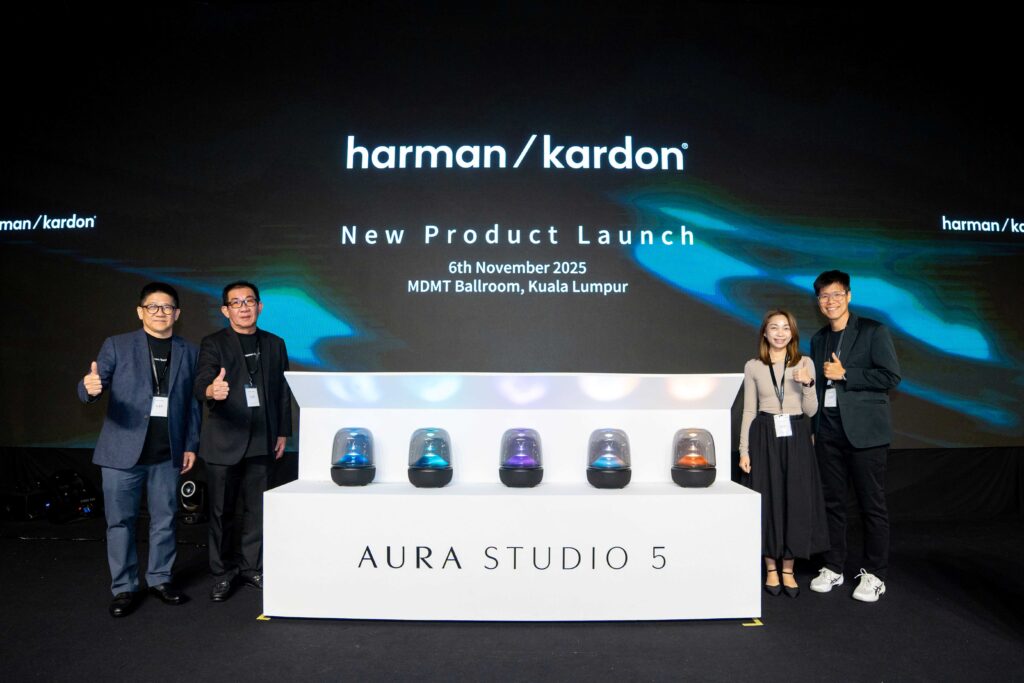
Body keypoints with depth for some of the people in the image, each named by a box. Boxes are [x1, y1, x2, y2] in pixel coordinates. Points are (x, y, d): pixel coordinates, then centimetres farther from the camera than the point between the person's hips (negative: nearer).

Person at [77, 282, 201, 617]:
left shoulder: (189, 351, 6)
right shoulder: (116, 346, 0)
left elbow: (193, 402, 8)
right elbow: (93, 387, -9)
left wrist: (191, 445, 6)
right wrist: (90, 387, -33)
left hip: (167, 453, 2)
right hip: (123, 450, -2)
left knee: (164, 520, 11)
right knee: (120, 521, 6)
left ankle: (160, 579, 27)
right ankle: (124, 588, 20)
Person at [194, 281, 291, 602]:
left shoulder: (275, 344, 9)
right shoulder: (213, 344, -2)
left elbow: (283, 392, 10)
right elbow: (201, 382, -18)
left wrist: (283, 432, 7)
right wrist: (211, 391, -41)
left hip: (261, 442, 3)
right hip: (224, 442, -3)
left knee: (257, 509, 10)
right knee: (221, 512, 7)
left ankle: (252, 566, 24)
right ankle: (223, 572, 21)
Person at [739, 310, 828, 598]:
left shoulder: (805, 363, 3)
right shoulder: (753, 367, 2)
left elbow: (811, 410, 3)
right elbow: (748, 411, 4)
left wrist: (807, 385, -15)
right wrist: (744, 450, 0)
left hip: (796, 438, 1)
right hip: (765, 437, -1)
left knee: (796, 501, 2)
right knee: (768, 500, 3)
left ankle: (788, 570, 15)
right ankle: (771, 569, 16)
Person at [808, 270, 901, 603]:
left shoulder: (874, 331, -1)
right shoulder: (818, 340, 15)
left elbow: (891, 376, -9)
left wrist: (845, 374, -13)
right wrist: (813, 430, 14)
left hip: (863, 431, -5)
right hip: (829, 431, 5)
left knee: (872, 504, 2)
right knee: (832, 502, 9)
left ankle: (874, 574, 12)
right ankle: (833, 568, 20)